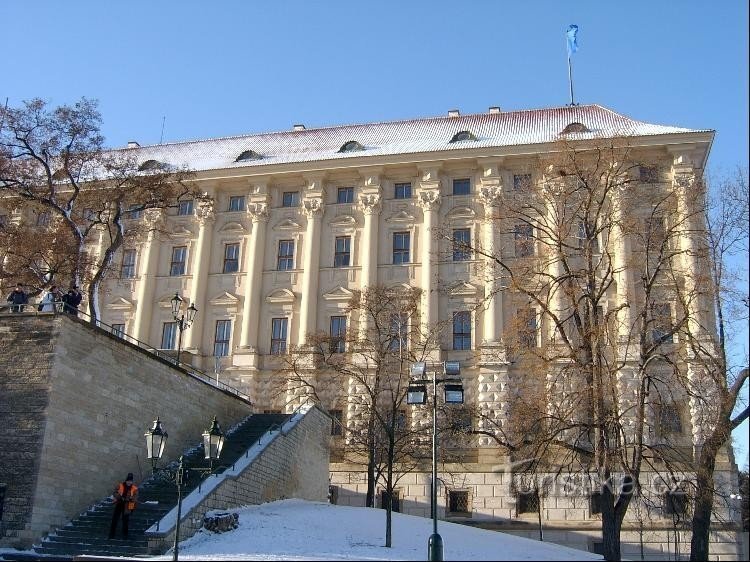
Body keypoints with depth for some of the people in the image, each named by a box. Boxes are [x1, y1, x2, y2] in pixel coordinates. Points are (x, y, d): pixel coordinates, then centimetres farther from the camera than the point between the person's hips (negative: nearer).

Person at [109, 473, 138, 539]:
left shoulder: (135, 488, -5)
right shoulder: (120, 486, -3)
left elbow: (135, 498, -10)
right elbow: (115, 493, -6)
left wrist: (130, 498, -30)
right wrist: (120, 497, -24)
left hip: (127, 507, -1)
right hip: (119, 505, 1)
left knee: (125, 521, 6)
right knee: (115, 519, -1)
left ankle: (125, 535, 18)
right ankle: (111, 534, 8)